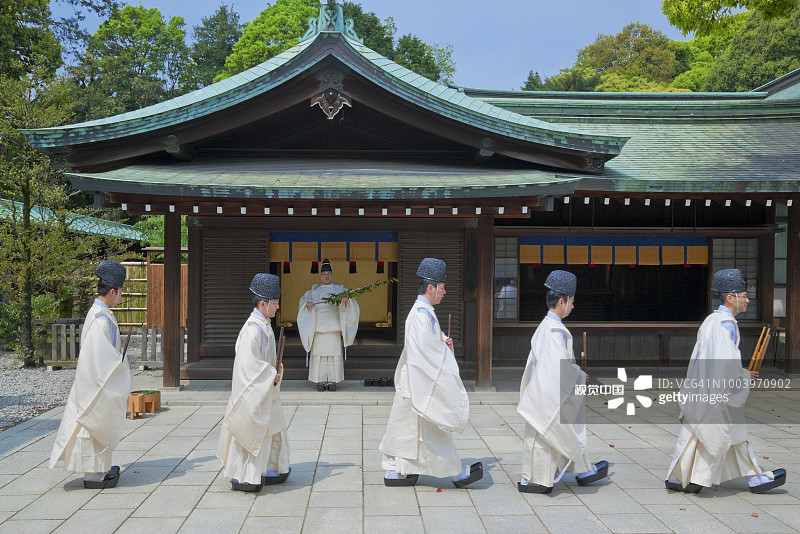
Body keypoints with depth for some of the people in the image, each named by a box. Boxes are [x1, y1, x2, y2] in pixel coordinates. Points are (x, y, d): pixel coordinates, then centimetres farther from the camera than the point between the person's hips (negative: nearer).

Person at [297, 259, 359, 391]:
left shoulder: (339, 289, 12)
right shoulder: (314, 290, 16)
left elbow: (350, 300, 1)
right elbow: (303, 299, 23)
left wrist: (346, 300, -23)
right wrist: (307, 304, 0)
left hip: (334, 326, -1)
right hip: (318, 325, 1)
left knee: (334, 353, -4)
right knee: (319, 353, -3)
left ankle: (332, 381, 1)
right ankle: (321, 381, 2)